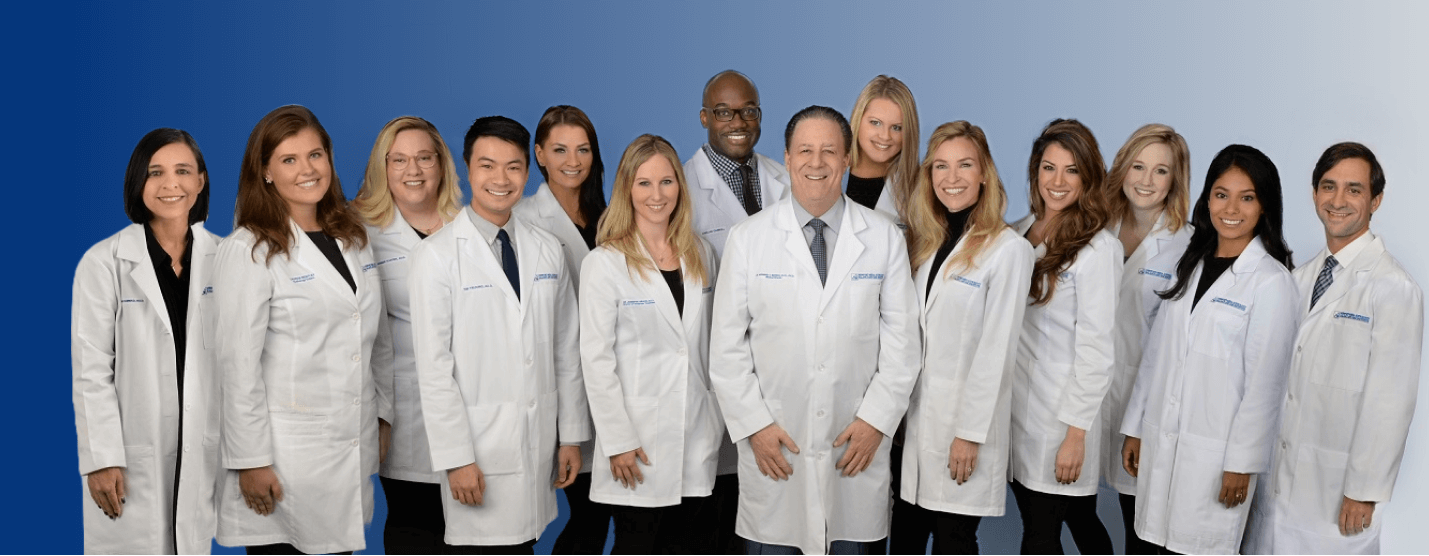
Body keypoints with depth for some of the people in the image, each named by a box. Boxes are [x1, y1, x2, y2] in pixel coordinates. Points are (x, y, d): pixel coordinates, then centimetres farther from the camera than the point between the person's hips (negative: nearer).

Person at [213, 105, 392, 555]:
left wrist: (383, 416, 13)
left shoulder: (354, 238, 11)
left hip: (353, 448, 6)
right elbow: (239, 365, -11)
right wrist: (252, 461, -13)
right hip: (285, 458, -5)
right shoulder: (248, 251, -8)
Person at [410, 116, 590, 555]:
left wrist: (572, 436, 9)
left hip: (539, 444, 4)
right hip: (479, 447, -4)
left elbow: (566, 349, 10)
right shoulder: (437, 255, -6)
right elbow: (433, 366, -9)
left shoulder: (547, 249, 8)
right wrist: (456, 457, -12)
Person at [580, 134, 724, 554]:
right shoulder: (605, 264, -6)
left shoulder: (701, 254, 9)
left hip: (700, 436, 4)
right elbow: (596, 359, -8)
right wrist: (618, 441, -11)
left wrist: (721, 419, 9)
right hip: (639, 441, -4)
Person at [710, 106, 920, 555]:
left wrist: (876, 419, -6)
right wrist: (754, 425, -6)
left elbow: (902, 337, 2)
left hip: (857, 446, 1)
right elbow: (726, 344, 0)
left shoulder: (885, 237, 2)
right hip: (772, 447, 0)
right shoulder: (747, 238, 0)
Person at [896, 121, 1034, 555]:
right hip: (912, 411, 6)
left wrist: (970, 433, -15)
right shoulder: (925, 241, 10)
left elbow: (996, 350, -14)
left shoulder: (1008, 249, -11)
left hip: (963, 418, -6)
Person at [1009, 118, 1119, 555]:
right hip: (1015, 402, 5)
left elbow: (1096, 348, -14)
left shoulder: (1097, 248, -13)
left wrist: (1076, 433, -14)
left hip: (1061, 412, -5)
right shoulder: (1019, 232, 7)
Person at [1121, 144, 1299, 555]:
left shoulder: (1271, 281, -8)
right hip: (1161, 444, 5)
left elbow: (1265, 381, -10)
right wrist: (1135, 428, 12)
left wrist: (1241, 463, -11)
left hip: (1216, 450, -5)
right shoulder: (1189, 265, 11)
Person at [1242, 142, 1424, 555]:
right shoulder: (1301, 277, 9)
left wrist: (1364, 492, -13)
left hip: (1335, 488, -6)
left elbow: (1391, 402, -14)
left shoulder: (1394, 289, -13)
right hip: (1278, 473, 6)